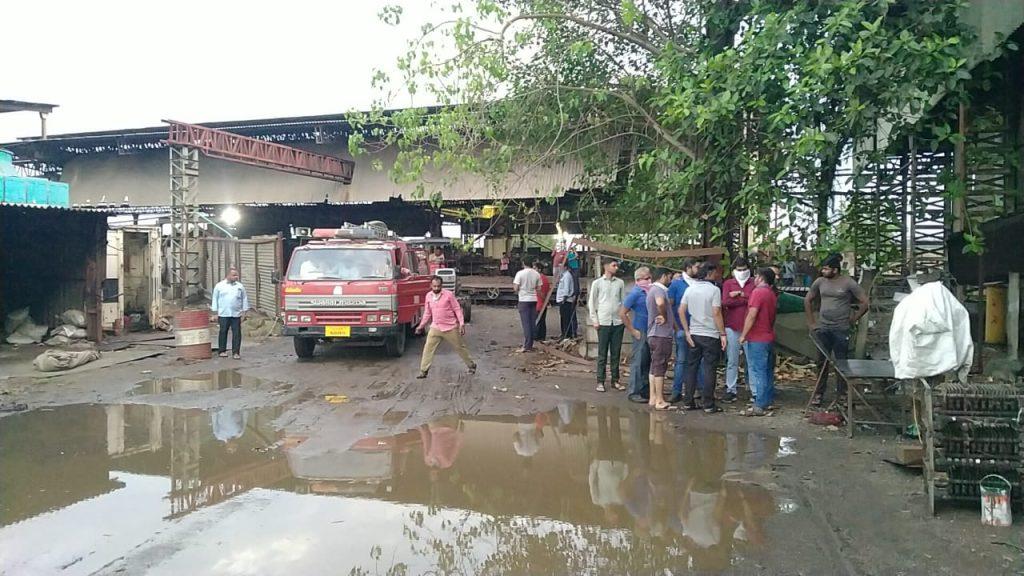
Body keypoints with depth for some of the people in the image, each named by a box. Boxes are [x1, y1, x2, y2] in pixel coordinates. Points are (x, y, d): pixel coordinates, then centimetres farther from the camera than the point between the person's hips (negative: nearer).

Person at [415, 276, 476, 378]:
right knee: (428, 348, -4)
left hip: (451, 328, -3)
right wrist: (421, 326, 12)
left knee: (460, 347, 9)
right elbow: (427, 313, 14)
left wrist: (462, 324, -14)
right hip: (435, 328, 4)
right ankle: (423, 371, 3)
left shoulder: (449, 294, -11)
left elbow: (457, 309, -8)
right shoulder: (428, 296, 2)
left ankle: (471, 365, 27)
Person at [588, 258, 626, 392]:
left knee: (616, 353, 7)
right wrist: (594, 320, -3)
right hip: (603, 322, -2)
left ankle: (615, 380, 16)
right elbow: (591, 302, 3)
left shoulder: (620, 283, 9)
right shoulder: (597, 283, 2)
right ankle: (600, 382, 7)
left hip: (618, 322, 2)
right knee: (602, 354, 1)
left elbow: (624, 301, 12)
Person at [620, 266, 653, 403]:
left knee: (647, 362, 12)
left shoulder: (650, 291, 10)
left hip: (650, 332, 7)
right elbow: (622, 313, -11)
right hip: (641, 332, -7)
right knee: (638, 362, -3)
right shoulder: (635, 293, -10)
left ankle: (646, 391, 21)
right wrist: (632, 331, -11)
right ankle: (633, 392, 3)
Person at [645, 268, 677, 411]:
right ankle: (660, 401, -3)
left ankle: (653, 398, 17)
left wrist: (675, 327, 23)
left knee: (655, 367, 13)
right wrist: (664, 317, -20)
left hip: (653, 334, 10)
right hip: (661, 335, -10)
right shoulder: (659, 289, -12)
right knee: (660, 367, -6)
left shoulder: (652, 289, 21)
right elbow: (660, 303, -36)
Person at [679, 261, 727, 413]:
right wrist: (722, 334, -10)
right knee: (709, 369, 1)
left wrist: (687, 331, 5)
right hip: (710, 335, -5)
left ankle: (689, 402, 16)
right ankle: (708, 405, 4)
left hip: (693, 334, 5)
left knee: (691, 367, 12)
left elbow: (681, 311, 1)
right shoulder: (714, 289, -11)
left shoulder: (690, 289, 4)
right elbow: (716, 313, -15)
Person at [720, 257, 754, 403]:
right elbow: (725, 302, -8)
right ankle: (731, 390, 9)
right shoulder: (728, 284, 8)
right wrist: (746, 299, -7)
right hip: (732, 327, 0)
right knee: (732, 361, 4)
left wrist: (740, 294, -9)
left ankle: (754, 391, 9)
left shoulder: (754, 283, 8)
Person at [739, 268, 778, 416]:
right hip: (769, 337, 9)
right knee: (768, 372, 14)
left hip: (757, 339, -9)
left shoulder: (758, 292, -14)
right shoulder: (772, 294, 14)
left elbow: (752, 316, -19)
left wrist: (743, 335, -14)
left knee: (758, 372, -8)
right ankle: (768, 402, 22)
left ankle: (759, 406, -8)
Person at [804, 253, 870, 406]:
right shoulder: (820, 282, 3)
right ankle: (819, 394, 17)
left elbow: (865, 302, -4)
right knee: (822, 362, 8)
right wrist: (811, 322, 12)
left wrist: (853, 319, -3)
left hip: (841, 329, -3)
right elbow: (808, 300, 16)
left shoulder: (849, 283, -8)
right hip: (822, 329, 3)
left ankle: (841, 394, 14)